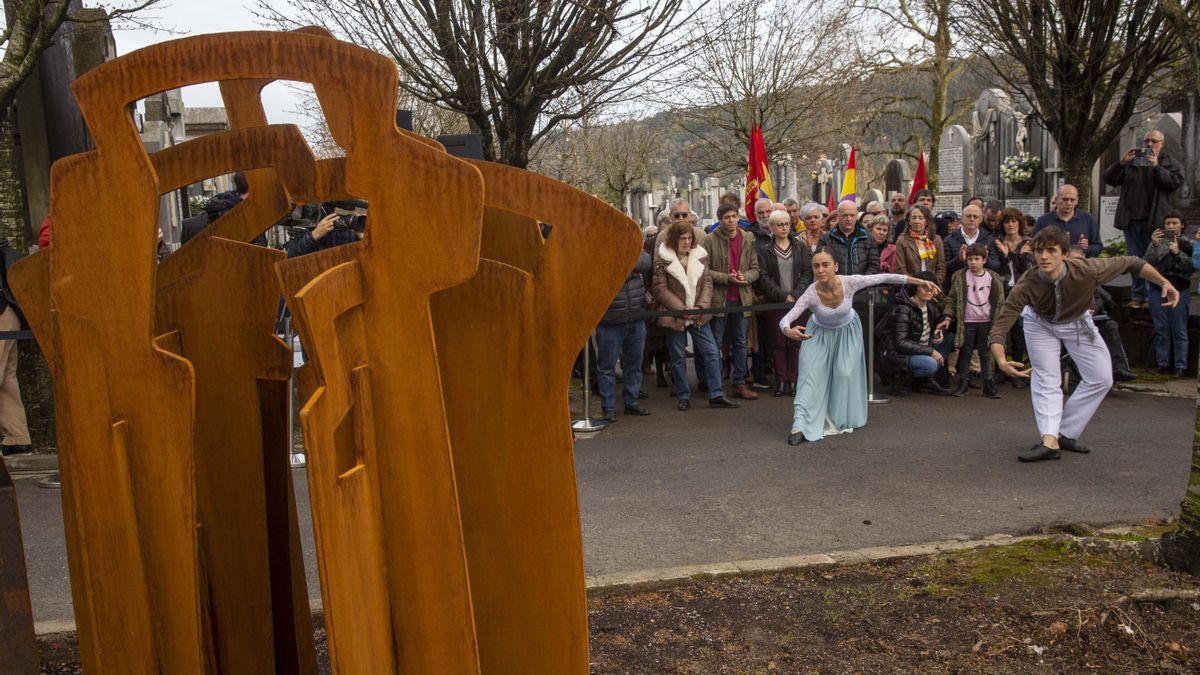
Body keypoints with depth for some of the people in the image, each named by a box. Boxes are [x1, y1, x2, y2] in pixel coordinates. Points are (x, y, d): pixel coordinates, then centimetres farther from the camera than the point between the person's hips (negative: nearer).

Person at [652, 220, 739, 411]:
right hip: (674, 316, -3)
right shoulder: (662, 258, -6)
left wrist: (700, 307, -11)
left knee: (711, 353, 0)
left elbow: (707, 283, 3)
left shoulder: (700, 255, 5)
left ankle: (716, 395, 6)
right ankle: (684, 397, 17)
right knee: (678, 357, 6)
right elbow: (661, 289, -9)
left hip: (698, 315, 3)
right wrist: (682, 309, -15)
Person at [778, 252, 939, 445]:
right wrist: (789, 331, -63)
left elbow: (884, 278, -22)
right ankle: (800, 425, -16)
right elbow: (785, 319, -39)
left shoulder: (849, 282, -30)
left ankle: (842, 420, 19)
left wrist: (920, 281, -22)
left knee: (845, 374, -2)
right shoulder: (811, 294, -33)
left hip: (847, 331, 1)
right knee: (810, 375, -12)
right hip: (820, 333, -1)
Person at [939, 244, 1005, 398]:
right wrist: (948, 317, -5)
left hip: (986, 322, 1)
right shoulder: (959, 277, -2)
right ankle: (963, 383, 16)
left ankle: (988, 384, 13)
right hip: (966, 322, 0)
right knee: (965, 353, 6)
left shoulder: (994, 279, 0)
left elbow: (1000, 302, 5)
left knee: (985, 353, 6)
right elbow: (952, 299, 2)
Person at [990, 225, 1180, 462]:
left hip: (1077, 322, 3)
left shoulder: (1086, 271, -37)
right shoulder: (1026, 287, -39)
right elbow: (1000, 325, -43)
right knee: (1046, 379, -13)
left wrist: (1165, 283, -16)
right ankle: (1049, 440, -17)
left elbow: (1131, 263, -19)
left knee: (1101, 378, 1)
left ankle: (1065, 433, 9)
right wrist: (1002, 361, -59)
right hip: (1041, 323, -3)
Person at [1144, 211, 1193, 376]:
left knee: (1179, 331, 0)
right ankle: (1162, 364, 14)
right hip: (1157, 290, 2)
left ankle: (1180, 366, 4)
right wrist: (1154, 245, -14)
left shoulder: (1187, 244, 3)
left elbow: (1192, 267, -5)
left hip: (1179, 291, -2)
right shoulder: (1158, 241, 8)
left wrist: (1177, 253, -15)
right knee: (1161, 330, 7)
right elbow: (1146, 263, -2)